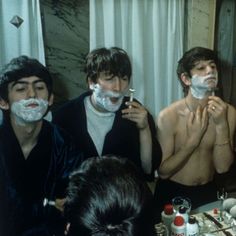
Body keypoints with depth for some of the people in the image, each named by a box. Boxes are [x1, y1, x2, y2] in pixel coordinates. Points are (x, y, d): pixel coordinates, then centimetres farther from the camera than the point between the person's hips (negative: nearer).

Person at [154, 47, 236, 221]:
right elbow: (163, 171, -17)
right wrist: (193, 139, -27)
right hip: (173, 193, -3)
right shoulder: (168, 116, -21)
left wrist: (221, 125, -26)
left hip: (208, 191, 3)